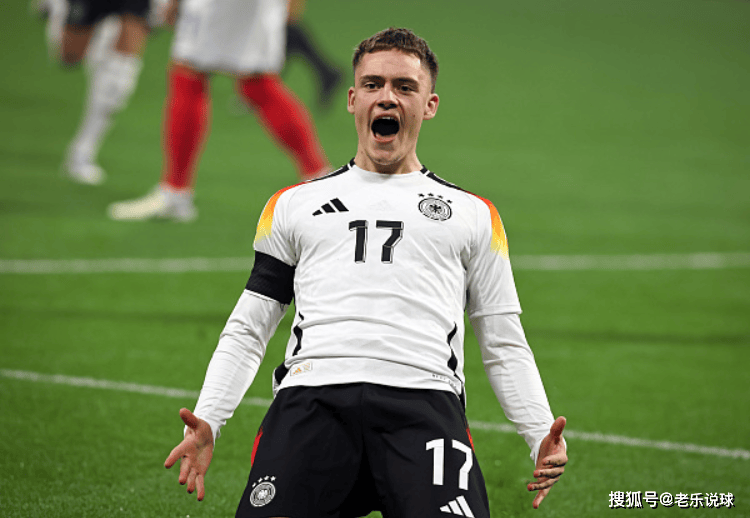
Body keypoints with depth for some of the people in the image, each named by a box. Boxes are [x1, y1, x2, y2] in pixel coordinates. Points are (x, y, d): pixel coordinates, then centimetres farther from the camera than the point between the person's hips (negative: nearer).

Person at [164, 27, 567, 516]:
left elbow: (504, 346, 22)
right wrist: (206, 421, 7)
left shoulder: (473, 214, 25)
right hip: (310, 397, 1)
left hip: (424, 400, -1)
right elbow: (247, 331, 24)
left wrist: (542, 436, 5)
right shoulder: (292, 205, 26)